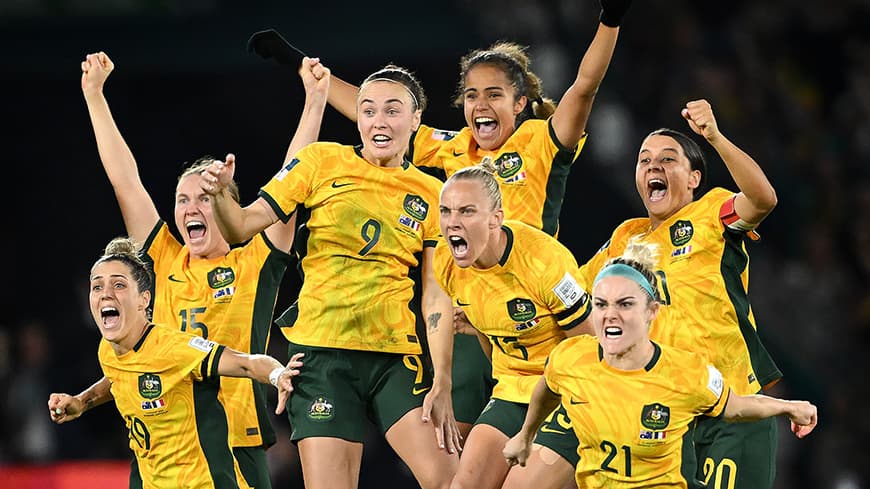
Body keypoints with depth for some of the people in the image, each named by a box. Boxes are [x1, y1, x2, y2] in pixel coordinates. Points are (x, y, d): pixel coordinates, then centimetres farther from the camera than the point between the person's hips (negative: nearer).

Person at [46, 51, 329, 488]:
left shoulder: (256, 264, 3)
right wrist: (94, 94, 15)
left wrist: (315, 99, -5)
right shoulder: (165, 262, 11)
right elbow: (124, 180, 14)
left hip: (237, 442, -3)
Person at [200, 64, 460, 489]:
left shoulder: (430, 195, 7)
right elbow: (241, 228, 1)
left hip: (396, 357, 2)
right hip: (322, 353, -2)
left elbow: (436, 295, 3)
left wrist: (442, 383, -5)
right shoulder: (322, 162, 2)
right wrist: (220, 195, -20)